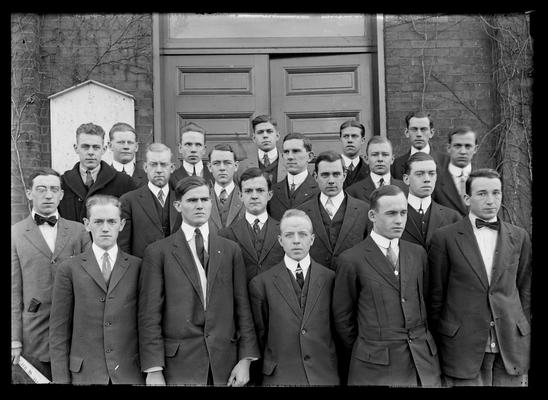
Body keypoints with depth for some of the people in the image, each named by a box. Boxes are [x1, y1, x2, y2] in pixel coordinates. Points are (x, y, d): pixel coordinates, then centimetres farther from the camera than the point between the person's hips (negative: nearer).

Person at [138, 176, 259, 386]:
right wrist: (154, 370, -8)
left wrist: (246, 359, -1)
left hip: (225, 362, 2)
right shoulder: (158, 251, -2)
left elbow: (242, 307, 4)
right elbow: (149, 314, -4)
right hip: (178, 364, -2)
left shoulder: (231, 249, 5)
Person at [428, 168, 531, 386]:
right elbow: (436, 294, -1)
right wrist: (437, 342, 1)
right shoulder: (445, 237, -5)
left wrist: (524, 334, 9)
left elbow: (525, 289, 11)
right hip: (463, 348, -3)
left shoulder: (519, 237, 6)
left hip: (512, 347, 3)